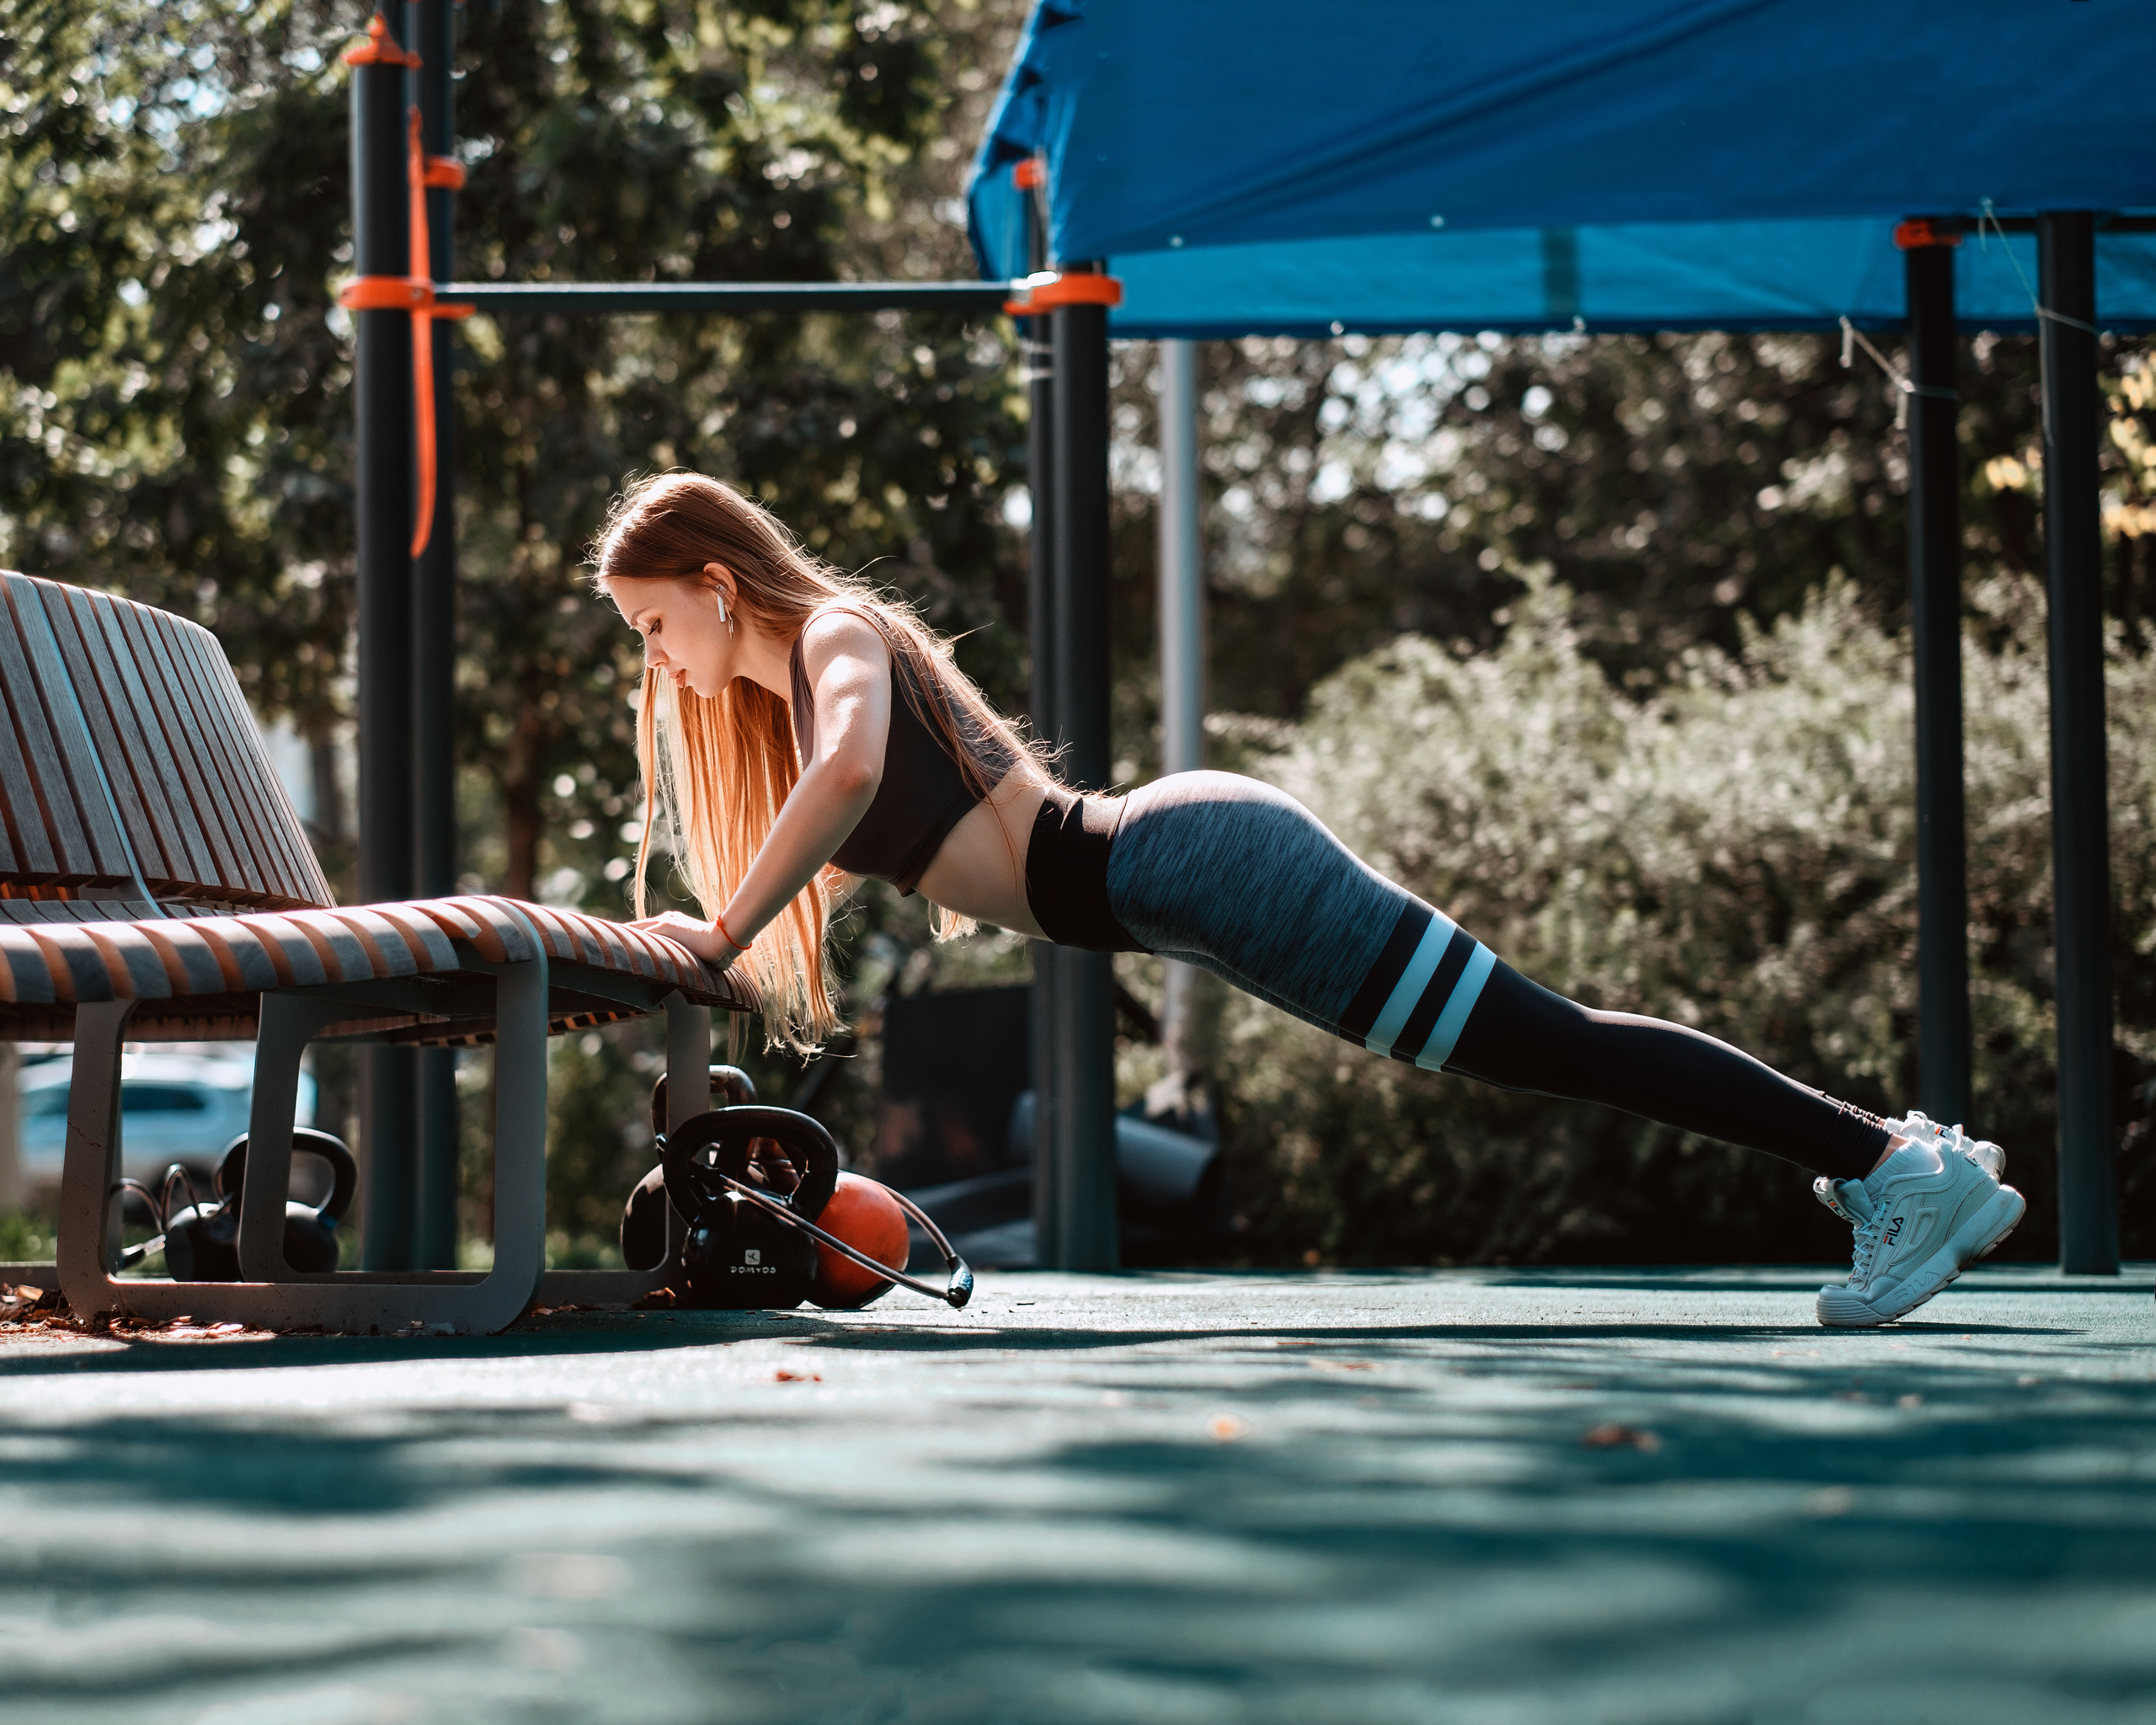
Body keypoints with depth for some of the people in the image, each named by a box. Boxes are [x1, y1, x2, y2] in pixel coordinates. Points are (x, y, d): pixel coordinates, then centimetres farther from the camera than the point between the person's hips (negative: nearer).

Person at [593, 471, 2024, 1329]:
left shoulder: (835, 631, -4)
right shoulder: (772, 699, 24)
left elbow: (853, 767, -26)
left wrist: (727, 931, -19)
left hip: (1190, 862, -9)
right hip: (1173, 876, 9)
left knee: (1545, 1042, -12)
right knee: (1541, 1048, 6)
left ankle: (1894, 1164, -13)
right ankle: (1901, 1156, 7)